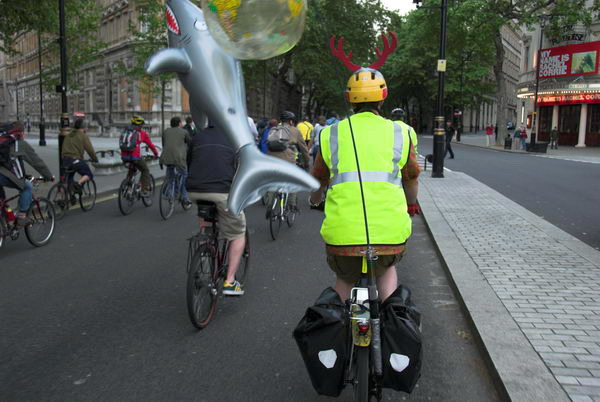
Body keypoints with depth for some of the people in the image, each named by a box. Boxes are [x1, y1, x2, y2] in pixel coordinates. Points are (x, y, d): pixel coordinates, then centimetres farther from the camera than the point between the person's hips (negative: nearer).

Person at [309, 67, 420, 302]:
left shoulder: (332, 134, 6)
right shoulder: (399, 133, 6)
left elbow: (318, 183, 17)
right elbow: (412, 182, 17)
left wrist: (314, 201, 39)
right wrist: (411, 204, 39)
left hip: (342, 234, 0)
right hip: (390, 234, 0)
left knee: (344, 279, 28)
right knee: (387, 269, 32)